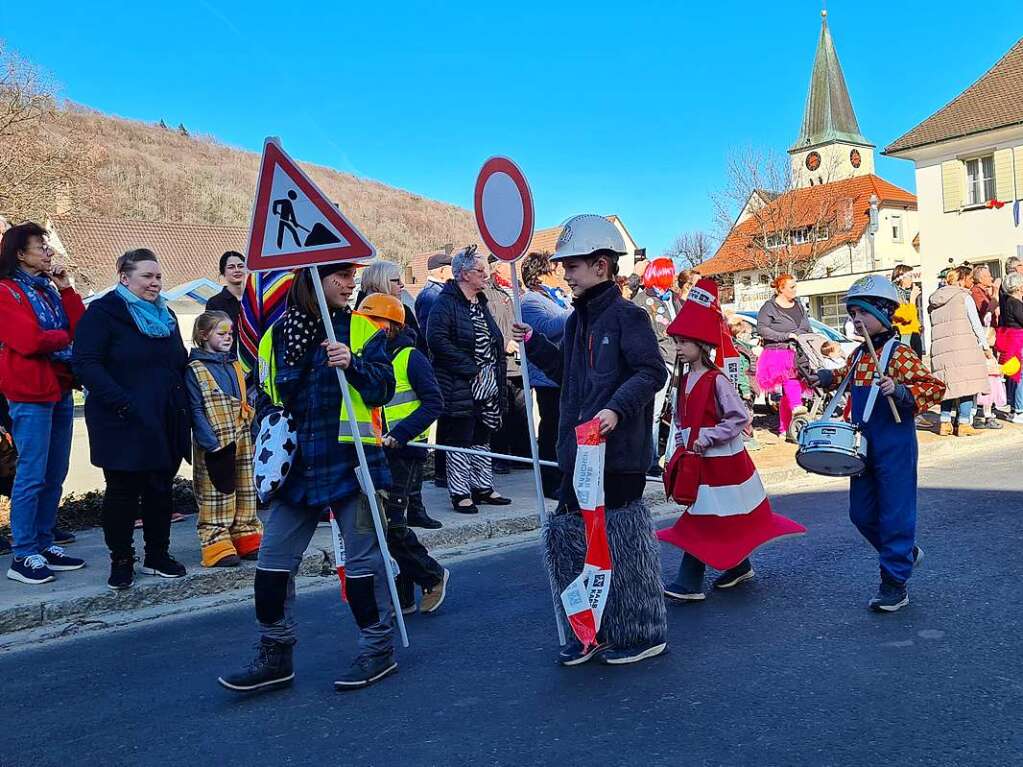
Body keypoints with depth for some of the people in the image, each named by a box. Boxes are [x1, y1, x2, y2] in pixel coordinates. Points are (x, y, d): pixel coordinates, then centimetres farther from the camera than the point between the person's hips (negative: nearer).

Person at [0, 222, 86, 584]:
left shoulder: (49, 289, 17)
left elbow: (81, 329, 6)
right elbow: (29, 341, -18)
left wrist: (66, 289, 0)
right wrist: (63, 337, -1)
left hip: (60, 389, 8)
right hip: (30, 394, -8)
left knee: (55, 474, 10)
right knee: (32, 476, -7)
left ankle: (44, 545, 19)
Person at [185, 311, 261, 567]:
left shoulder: (235, 366, 14)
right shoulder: (195, 370, -6)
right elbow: (196, 412, -12)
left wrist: (253, 435, 11)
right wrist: (211, 444, -18)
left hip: (242, 442, 7)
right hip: (214, 445, -7)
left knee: (245, 492, 12)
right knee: (216, 497, -3)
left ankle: (247, 539, 22)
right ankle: (217, 546, 2)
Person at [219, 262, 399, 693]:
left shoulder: (363, 328, 1)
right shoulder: (278, 333, 8)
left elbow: (383, 388, -4)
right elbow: (267, 394, 17)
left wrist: (354, 364, -19)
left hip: (350, 459, -4)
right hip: (298, 464, 4)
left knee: (363, 557, 2)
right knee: (273, 558, 6)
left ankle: (378, 649, 18)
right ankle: (275, 657, 20)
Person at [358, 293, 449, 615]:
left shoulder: (410, 357, -7)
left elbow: (433, 402, -12)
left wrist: (400, 434, -21)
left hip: (404, 453, -7)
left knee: (391, 524, -11)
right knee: (383, 526, 9)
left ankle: (433, 576, 10)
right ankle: (402, 598, 20)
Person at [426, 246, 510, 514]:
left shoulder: (481, 304, 16)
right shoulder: (446, 303, -11)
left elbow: (495, 344, 24)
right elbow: (437, 340, -22)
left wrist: (497, 378, 13)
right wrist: (471, 369, -20)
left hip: (487, 388, 8)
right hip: (459, 388, -8)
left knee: (481, 438, 15)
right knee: (459, 441, -1)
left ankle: (482, 487, 25)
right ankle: (460, 493, 7)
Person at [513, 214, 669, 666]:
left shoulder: (627, 316, -10)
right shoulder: (577, 321, 16)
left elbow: (651, 372, -18)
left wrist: (617, 408, -30)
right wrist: (534, 345, 14)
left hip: (618, 456, -9)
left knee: (622, 542, 0)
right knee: (565, 537, 11)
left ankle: (644, 634, 19)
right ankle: (593, 632, 26)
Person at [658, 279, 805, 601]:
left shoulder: (716, 380, -16)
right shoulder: (685, 380, 8)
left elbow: (739, 418, -18)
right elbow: (679, 417, 20)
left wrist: (706, 438, -19)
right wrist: (682, 441, 4)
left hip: (721, 461, -8)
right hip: (697, 460, 8)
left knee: (701, 522, -6)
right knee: (719, 521, 15)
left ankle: (689, 584, -3)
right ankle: (740, 566, 31)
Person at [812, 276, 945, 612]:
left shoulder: (900, 354, -13)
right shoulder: (859, 354, 10)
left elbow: (935, 388, -18)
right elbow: (846, 377, 31)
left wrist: (899, 390, -32)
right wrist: (822, 377, 14)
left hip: (894, 447, -8)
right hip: (864, 445, 8)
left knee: (894, 513, -1)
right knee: (861, 514, 14)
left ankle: (895, 586, 8)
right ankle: (906, 553, 37)